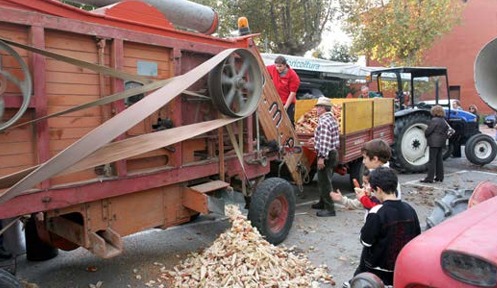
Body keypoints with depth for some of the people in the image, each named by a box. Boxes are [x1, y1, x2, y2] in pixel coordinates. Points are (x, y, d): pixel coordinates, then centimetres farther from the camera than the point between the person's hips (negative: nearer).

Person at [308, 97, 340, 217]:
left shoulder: (324, 121, -19)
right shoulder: (331, 118, 14)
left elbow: (325, 141, -25)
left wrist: (322, 157, -25)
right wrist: (316, 140, 24)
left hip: (327, 155, -10)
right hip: (333, 153, 10)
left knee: (324, 182, -3)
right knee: (324, 180, 21)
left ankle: (329, 209, 2)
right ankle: (323, 203, 34)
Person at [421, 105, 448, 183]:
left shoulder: (434, 120, -15)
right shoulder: (444, 121, 11)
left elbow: (428, 131, -16)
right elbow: (446, 131, 16)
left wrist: (426, 135, 4)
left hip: (434, 142, -9)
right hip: (441, 142, 9)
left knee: (432, 160, -6)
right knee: (439, 160, 14)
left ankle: (430, 178, -5)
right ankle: (440, 177, 19)